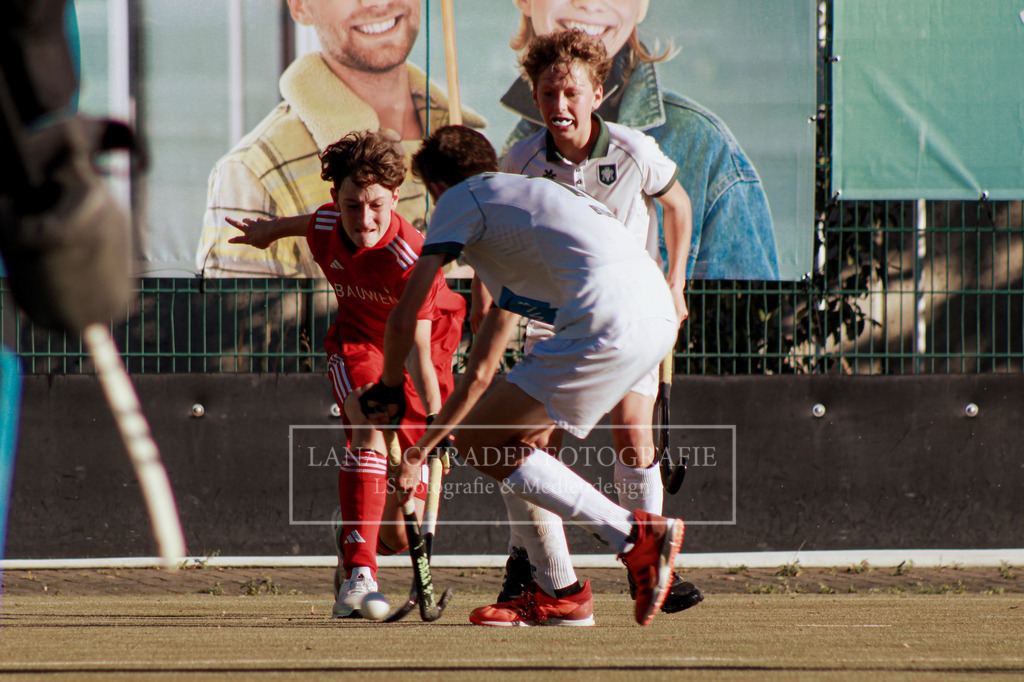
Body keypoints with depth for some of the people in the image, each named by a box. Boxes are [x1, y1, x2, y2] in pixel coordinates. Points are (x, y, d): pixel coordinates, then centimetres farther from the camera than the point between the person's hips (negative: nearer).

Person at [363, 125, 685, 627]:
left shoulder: (460, 201, 13)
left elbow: (405, 318, 7)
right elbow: (481, 373, 40)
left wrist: (388, 390, 25)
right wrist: (424, 447, 44)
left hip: (607, 320, -9)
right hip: (659, 316, 9)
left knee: (478, 441, -1)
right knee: (518, 434, 22)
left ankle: (636, 536, -9)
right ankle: (559, 595, 19)